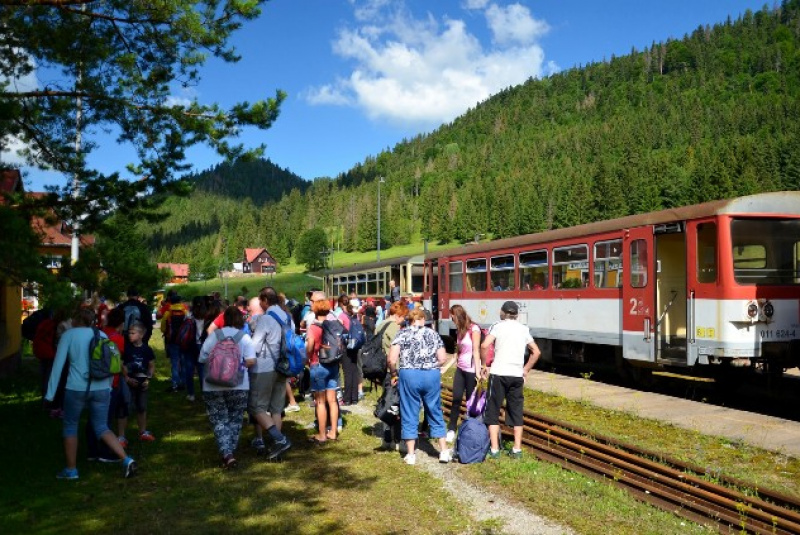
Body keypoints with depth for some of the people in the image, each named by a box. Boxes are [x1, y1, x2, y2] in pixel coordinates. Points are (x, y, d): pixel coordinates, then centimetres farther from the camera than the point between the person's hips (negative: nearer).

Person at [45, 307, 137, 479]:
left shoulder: (68, 335, 1)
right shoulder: (102, 335, 11)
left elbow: (58, 364, -3)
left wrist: (50, 394, -1)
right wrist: (109, 387, 25)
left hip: (77, 388, -4)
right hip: (101, 389, 4)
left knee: (70, 426, 16)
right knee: (102, 428, 13)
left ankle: (71, 470, 23)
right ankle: (126, 460, -2)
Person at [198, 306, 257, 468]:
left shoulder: (214, 336, -1)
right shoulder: (244, 337, -3)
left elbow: (202, 359, -1)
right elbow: (251, 361, -11)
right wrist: (238, 365, 8)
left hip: (213, 386, 0)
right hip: (238, 386, 0)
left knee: (219, 420, 4)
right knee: (235, 420, 14)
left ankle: (227, 454, -10)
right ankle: (230, 452, 16)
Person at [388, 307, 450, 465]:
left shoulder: (403, 334, 3)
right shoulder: (433, 334, 9)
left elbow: (392, 359, -6)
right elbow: (443, 359, 5)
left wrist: (393, 373, 10)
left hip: (409, 375, -2)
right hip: (432, 375, 2)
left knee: (410, 415, 8)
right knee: (435, 413, 14)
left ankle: (411, 454, 13)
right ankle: (444, 451, 18)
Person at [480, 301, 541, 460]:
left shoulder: (498, 326, -1)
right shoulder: (524, 329, 12)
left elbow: (484, 346, -15)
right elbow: (536, 352, 15)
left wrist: (484, 365, -3)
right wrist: (525, 370, 18)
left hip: (498, 374, -4)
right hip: (517, 375, 4)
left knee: (493, 412, 5)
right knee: (516, 412, 13)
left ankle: (494, 450, 3)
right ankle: (517, 449, 14)